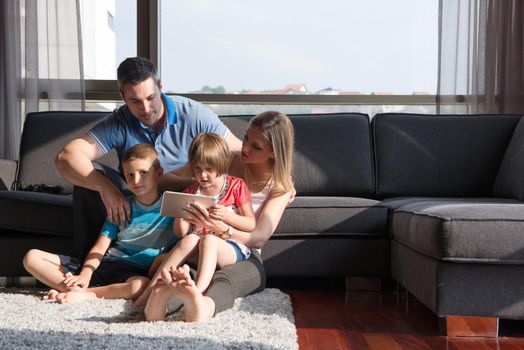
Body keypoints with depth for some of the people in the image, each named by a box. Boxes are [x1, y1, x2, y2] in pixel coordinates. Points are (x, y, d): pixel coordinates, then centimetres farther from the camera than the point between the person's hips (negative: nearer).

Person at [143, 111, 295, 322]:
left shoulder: (280, 186, 6)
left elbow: (260, 237, -9)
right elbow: (166, 178, 14)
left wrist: (220, 228, -29)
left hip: (244, 256, -2)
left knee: (226, 279, -41)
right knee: (177, 271, -37)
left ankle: (204, 307, -76)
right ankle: (160, 304, -71)